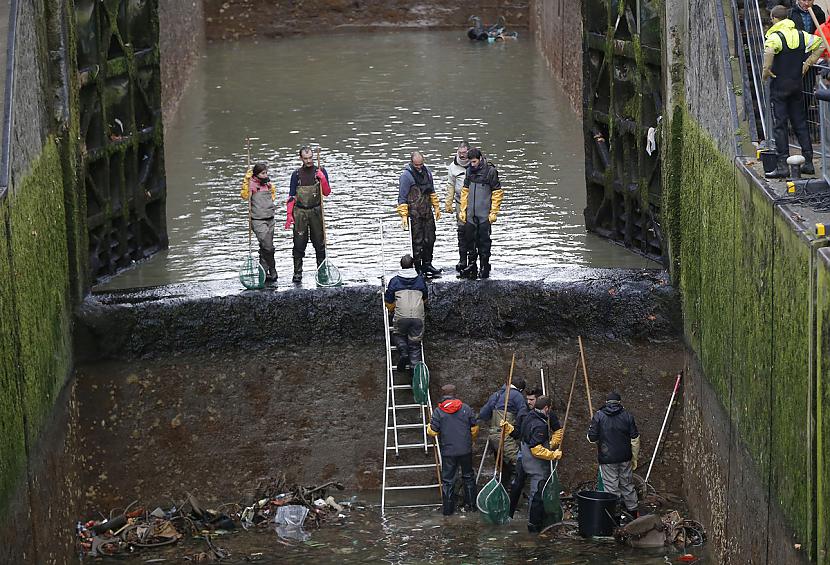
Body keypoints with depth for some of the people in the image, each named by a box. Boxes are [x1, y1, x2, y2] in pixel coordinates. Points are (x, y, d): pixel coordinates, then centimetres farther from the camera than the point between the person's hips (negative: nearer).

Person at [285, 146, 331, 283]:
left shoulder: (320, 172, 5)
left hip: (316, 211, 0)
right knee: (299, 244, -2)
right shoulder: (297, 174, 6)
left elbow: (327, 193, 1)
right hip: (300, 212, 0)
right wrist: (289, 214, -1)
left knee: (319, 243, 2)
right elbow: (291, 196, 7)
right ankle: (297, 273, 3)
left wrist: (323, 179, -15)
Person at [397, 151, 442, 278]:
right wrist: (403, 215, -16)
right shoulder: (406, 175, -12)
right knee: (418, 241, -2)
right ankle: (418, 268, 5)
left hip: (427, 211, 6)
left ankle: (427, 264, 21)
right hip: (414, 214, -6)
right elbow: (402, 197, -12)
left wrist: (436, 207, 19)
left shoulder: (427, 171, 9)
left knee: (430, 239, 9)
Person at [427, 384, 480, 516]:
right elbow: (474, 428, 4)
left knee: (448, 480, 7)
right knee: (468, 476, 18)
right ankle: (471, 504, 23)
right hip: (466, 450, 2)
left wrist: (429, 427, 15)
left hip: (448, 451, -2)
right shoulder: (466, 408, -1)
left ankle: (447, 508, 10)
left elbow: (433, 432, -8)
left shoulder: (438, 411, -7)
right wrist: (471, 440, 23)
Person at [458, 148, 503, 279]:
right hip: (470, 214, 5)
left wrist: (493, 213, -9)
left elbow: (497, 193, -5)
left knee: (484, 241, -1)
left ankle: (484, 267, 7)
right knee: (470, 240, 8)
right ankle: (471, 266, 18)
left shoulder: (490, 171, -7)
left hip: (485, 214, -5)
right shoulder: (470, 170, 9)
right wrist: (462, 210, 10)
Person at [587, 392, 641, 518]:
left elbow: (592, 438, -7)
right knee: (627, 485, 16)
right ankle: (633, 513, 25)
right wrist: (634, 458, 13)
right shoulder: (627, 416, 2)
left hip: (607, 459, -3)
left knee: (611, 488, 0)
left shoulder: (599, 416, -5)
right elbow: (635, 439, 3)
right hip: (625, 458, 3)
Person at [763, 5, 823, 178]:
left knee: (779, 125, -3)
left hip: (779, 85, -6)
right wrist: (808, 63, 12)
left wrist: (766, 70, -21)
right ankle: (808, 162, 11)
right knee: (800, 124, 12)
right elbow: (820, 44, 11)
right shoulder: (801, 35, 7)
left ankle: (782, 166, -6)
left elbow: (769, 50, -34)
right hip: (797, 85, 6)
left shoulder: (775, 36, -13)